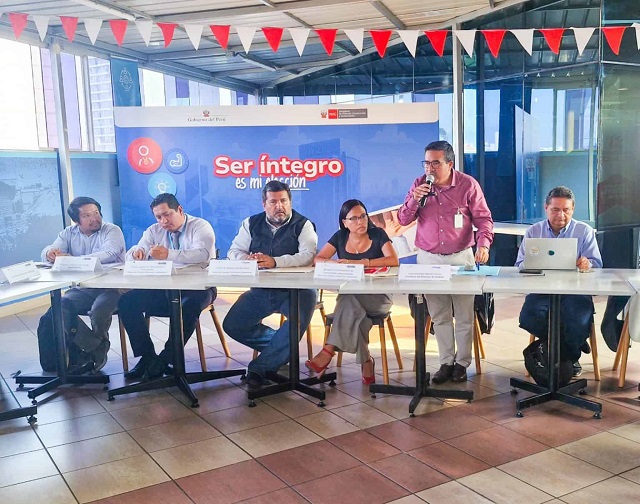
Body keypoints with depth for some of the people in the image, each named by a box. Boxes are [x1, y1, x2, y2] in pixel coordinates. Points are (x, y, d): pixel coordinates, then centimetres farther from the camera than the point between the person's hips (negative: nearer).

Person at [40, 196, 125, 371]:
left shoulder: (112, 230, -5)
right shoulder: (69, 233, 11)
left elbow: (109, 254, -23)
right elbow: (47, 254, 2)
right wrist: (50, 253, -26)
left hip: (110, 287, -5)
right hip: (82, 289, 5)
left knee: (98, 311, -32)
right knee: (59, 308, -22)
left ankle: (96, 350, 0)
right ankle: (96, 347, -10)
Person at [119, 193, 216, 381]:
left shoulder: (200, 226, -4)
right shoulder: (154, 231, 13)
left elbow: (203, 254, -24)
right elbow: (131, 256, 7)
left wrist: (169, 254, -36)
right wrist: (137, 252, -19)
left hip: (197, 287, -5)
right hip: (164, 289, 5)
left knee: (189, 306, -38)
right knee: (126, 302, -13)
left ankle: (165, 360, -23)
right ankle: (147, 357, -8)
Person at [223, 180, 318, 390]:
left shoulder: (303, 225, -4)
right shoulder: (252, 223, 9)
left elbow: (308, 255, -19)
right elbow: (234, 251, 5)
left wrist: (275, 261, -33)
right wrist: (247, 259, -20)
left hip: (295, 290, -4)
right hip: (260, 290, 4)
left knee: (298, 321, -32)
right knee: (232, 325, -7)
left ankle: (260, 368, -17)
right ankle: (281, 348, 9)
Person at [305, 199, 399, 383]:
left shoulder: (378, 234, -1)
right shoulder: (340, 237, 8)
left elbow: (393, 261, -16)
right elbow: (317, 260, -1)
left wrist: (359, 262, -23)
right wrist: (336, 263, -23)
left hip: (378, 297, -3)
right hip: (348, 295, 3)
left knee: (349, 301, -34)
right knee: (350, 308, -33)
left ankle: (328, 352, -32)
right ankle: (365, 360, -22)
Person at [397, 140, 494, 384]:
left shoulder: (468, 185, -4)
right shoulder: (419, 185, 3)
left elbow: (483, 219, -2)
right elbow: (403, 220, 3)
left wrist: (483, 244, -19)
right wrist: (415, 199, -15)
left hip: (461, 257, -2)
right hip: (428, 258, 2)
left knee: (464, 315, 3)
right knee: (439, 315, 7)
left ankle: (461, 363, 16)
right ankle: (446, 362, 17)